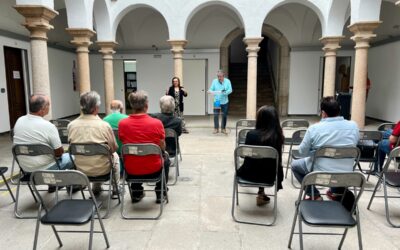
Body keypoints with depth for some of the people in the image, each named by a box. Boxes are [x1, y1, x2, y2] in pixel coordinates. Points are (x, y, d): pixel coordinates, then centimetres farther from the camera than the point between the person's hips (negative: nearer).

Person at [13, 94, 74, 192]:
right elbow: (59, 152, -17)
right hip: (44, 169, -6)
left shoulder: (19, 121, -5)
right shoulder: (48, 126, -25)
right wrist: (58, 153, 7)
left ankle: (53, 184, 37)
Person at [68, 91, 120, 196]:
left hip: (80, 168, 3)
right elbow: (114, 149, -8)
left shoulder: (71, 125, -13)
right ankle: (115, 189, 38)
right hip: (101, 170, -3)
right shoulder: (104, 125, -22)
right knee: (115, 156, 28)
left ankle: (96, 188, 41)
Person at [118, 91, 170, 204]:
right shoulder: (156, 123, -18)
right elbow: (162, 148, -6)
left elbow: (124, 144, 5)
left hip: (130, 170, 2)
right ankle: (160, 194, 32)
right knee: (165, 158, 31)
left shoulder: (122, 124, -12)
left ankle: (136, 193, 42)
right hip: (153, 170, -2)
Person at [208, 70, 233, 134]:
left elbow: (230, 90, -5)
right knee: (216, 115, -5)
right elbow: (211, 89, 0)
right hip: (216, 101, 0)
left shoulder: (227, 81, 0)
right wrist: (210, 91, -23)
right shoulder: (214, 81, 2)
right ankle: (216, 128, 7)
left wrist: (225, 92, -24)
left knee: (224, 115, 6)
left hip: (224, 101, 1)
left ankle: (223, 128, 19)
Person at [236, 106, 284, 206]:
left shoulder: (252, 134, -20)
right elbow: (277, 158, -3)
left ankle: (261, 193, 53)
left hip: (251, 174, -1)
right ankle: (261, 194, 39)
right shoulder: (278, 135, -16)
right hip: (269, 176, 1)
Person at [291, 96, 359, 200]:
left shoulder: (314, 128, -18)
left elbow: (302, 152, -7)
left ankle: (315, 196, 14)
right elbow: (352, 148, 10)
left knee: (295, 164, 21)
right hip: (345, 175, 4)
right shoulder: (353, 126, -8)